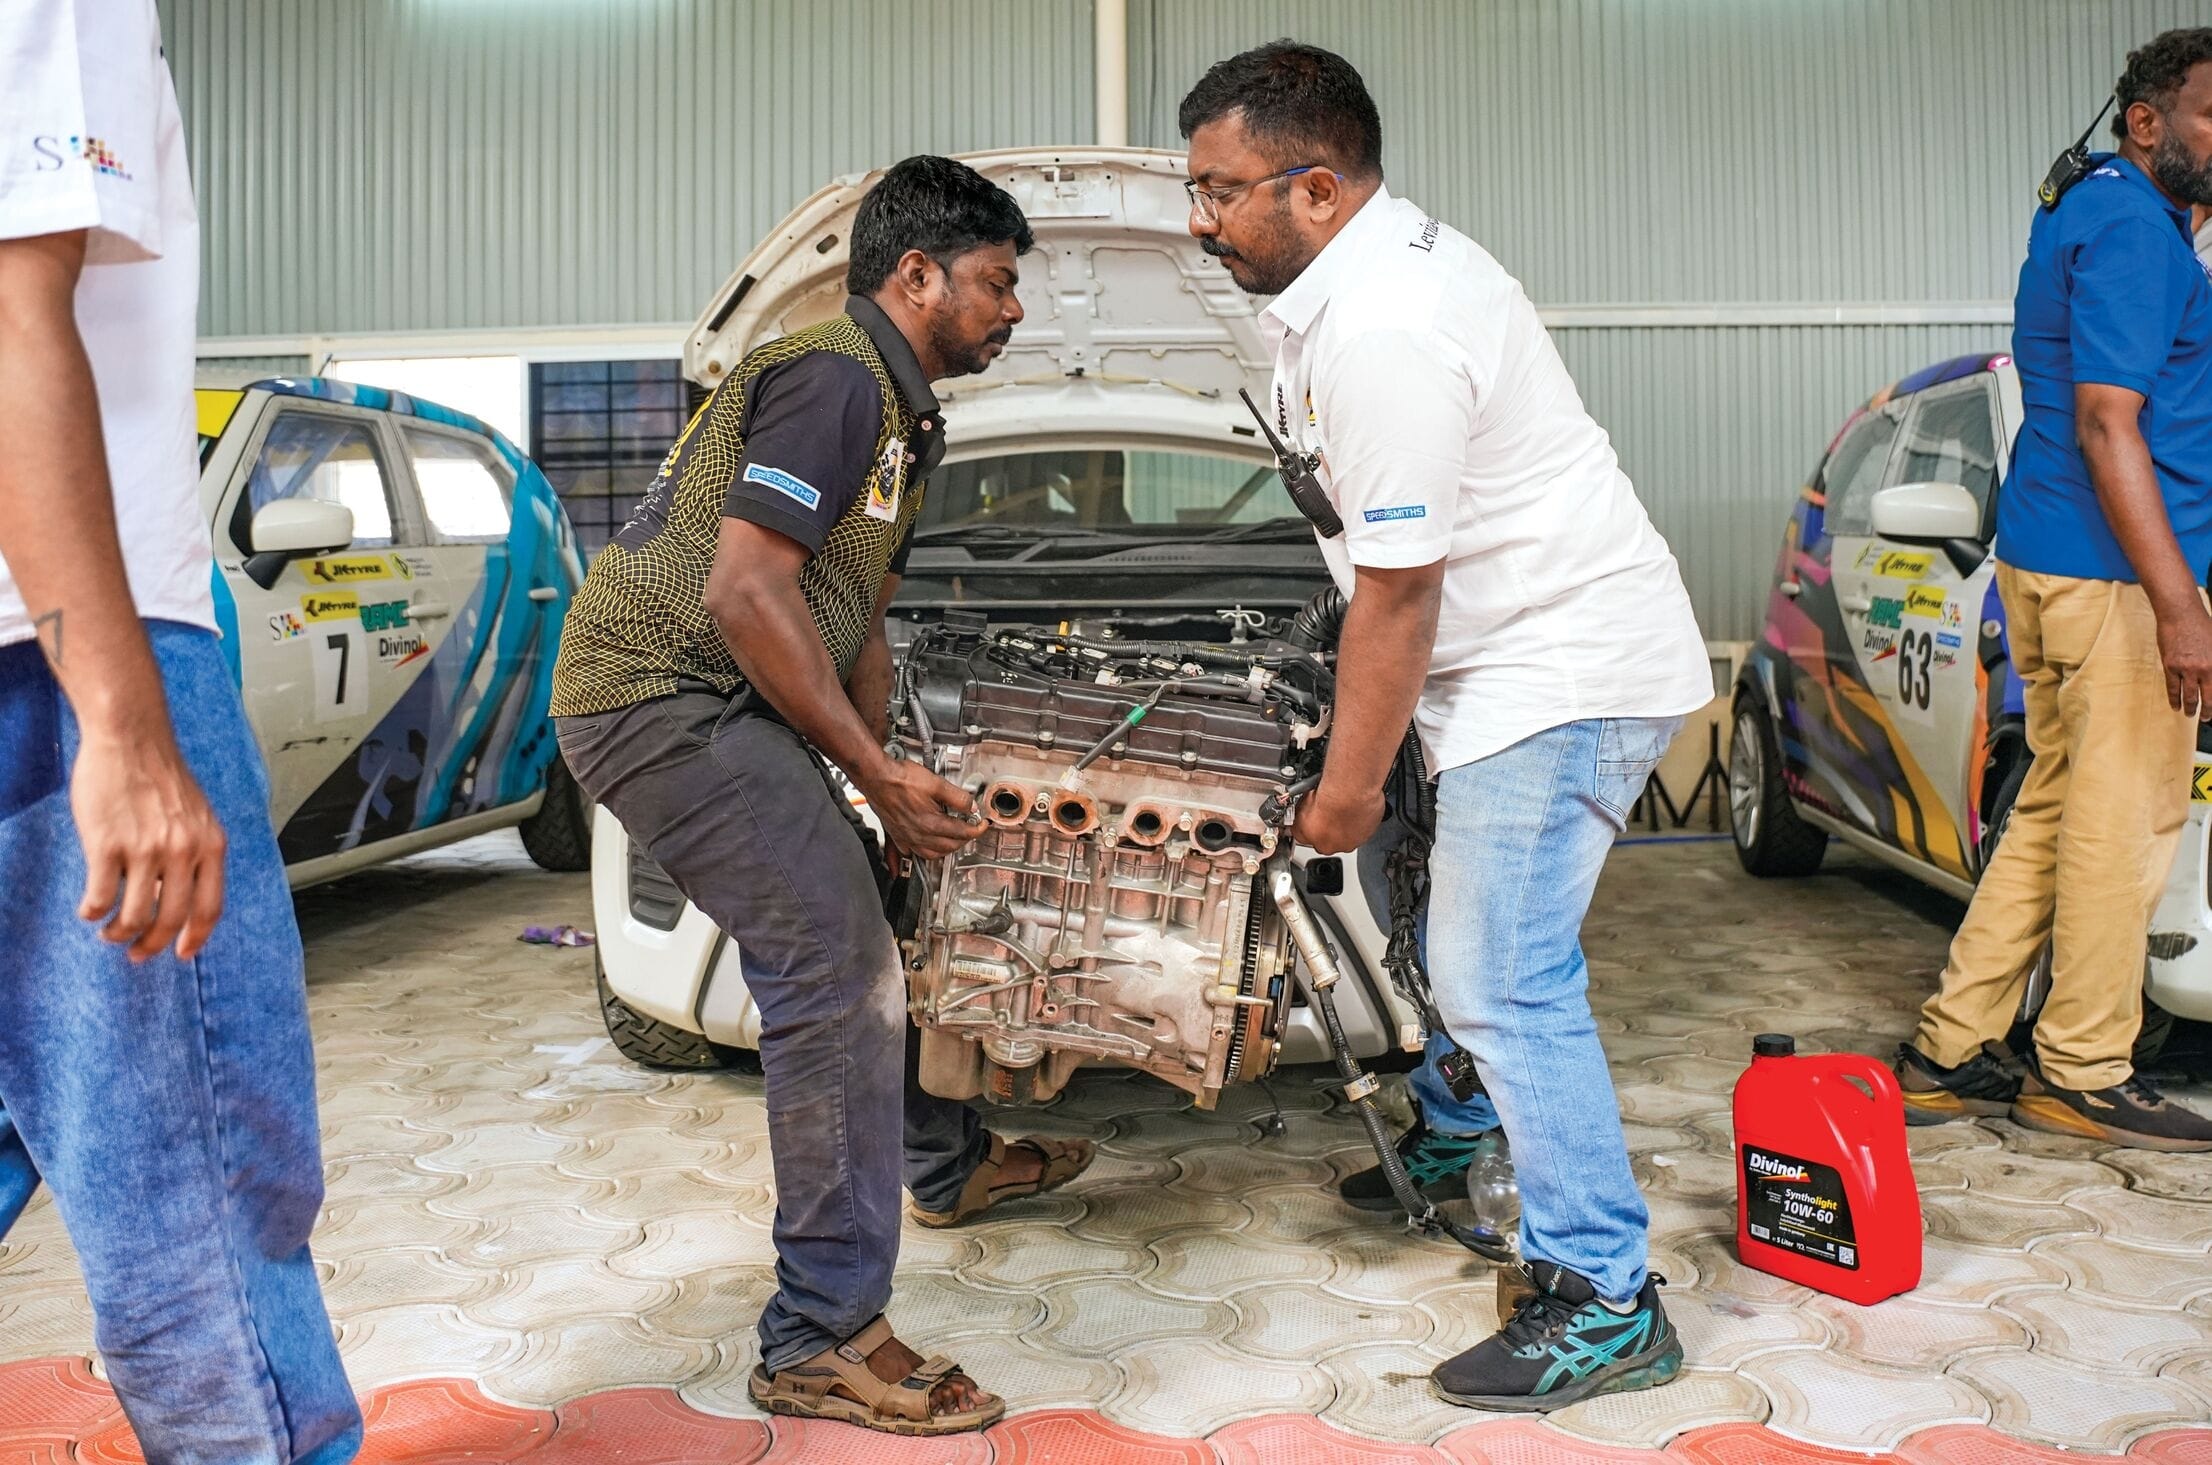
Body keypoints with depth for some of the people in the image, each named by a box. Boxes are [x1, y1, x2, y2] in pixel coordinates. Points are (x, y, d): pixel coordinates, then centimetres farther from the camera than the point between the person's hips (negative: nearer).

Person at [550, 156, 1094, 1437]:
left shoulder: (906, 419, 19)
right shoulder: (837, 379, -16)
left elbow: (859, 624, 23)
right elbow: (746, 592, -23)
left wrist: (881, 781, 16)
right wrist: (880, 775, -19)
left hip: (721, 707, 11)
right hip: (663, 696, -11)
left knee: (858, 932, 22)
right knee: (838, 976, -15)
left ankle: (949, 1163, 45)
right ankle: (825, 1342, -7)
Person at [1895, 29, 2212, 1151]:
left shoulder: (2087, 213, 20)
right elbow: (2108, 426, -20)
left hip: (2046, 564, 10)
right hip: (2111, 571, -10)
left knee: (2052, 817, 13)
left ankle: (1949, 1052, 16)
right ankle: (2082, 1077, 8)